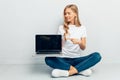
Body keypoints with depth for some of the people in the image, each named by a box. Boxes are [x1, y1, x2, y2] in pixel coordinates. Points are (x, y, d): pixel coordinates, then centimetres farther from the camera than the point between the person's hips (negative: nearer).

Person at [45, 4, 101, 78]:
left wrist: (79, 42, -22)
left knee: (97, 55, -25)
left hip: (77, 59, 0)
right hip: (64, 59, 0)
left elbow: (83, 48, -1)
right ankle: (82, 69, -29)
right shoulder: (61, 28, 7)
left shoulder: (82, 28, 6)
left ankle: (68, 72, -30)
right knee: (48, 59, -31)